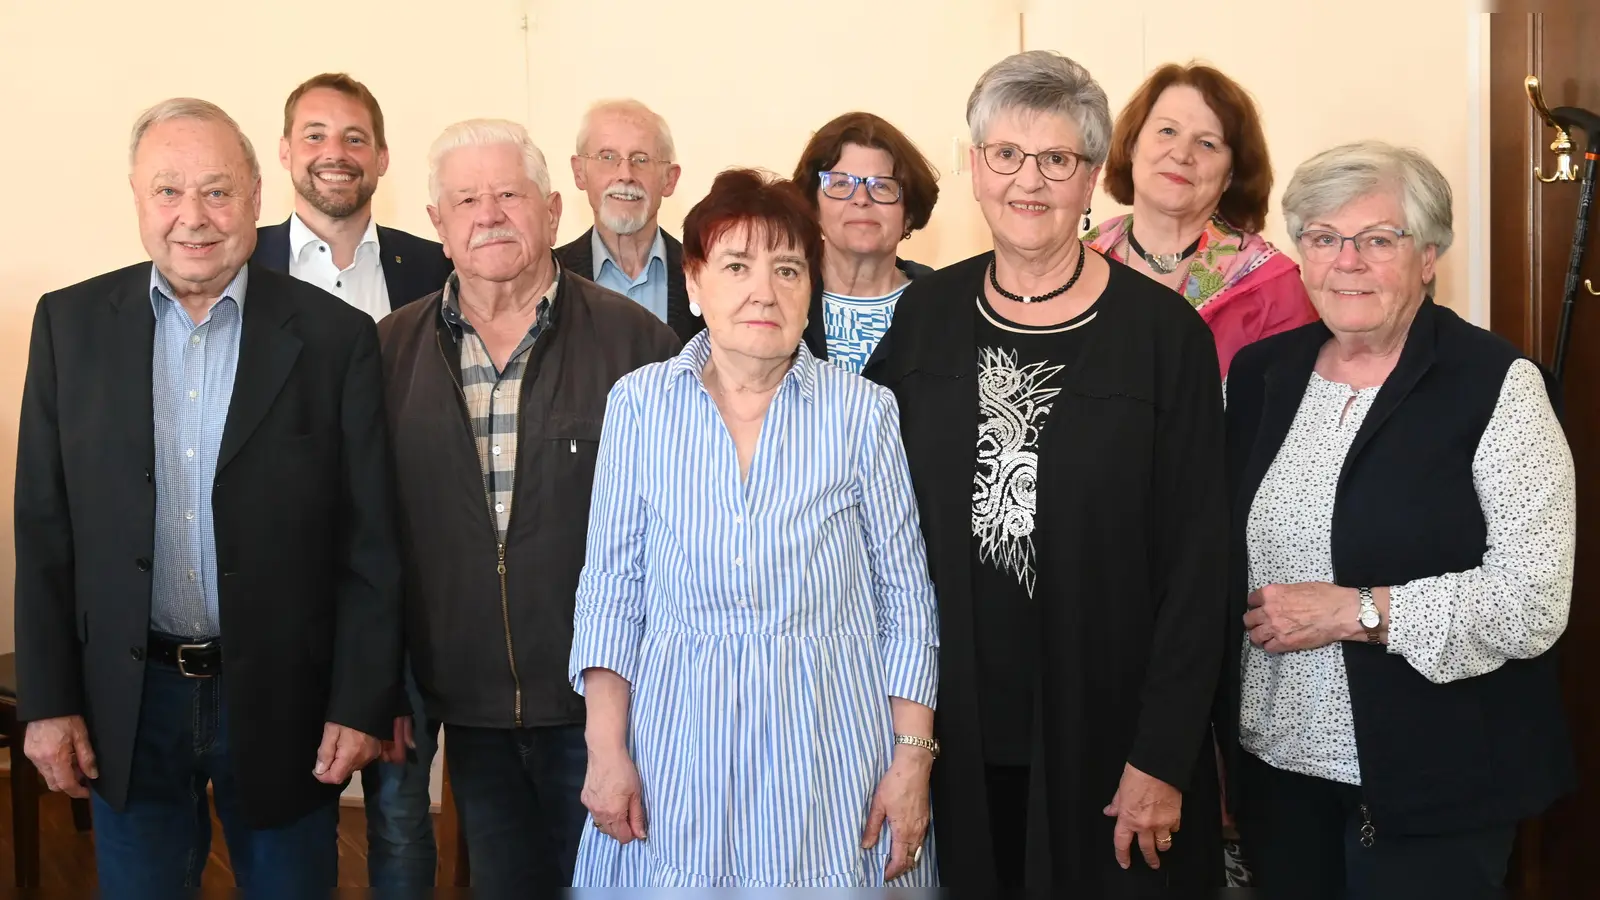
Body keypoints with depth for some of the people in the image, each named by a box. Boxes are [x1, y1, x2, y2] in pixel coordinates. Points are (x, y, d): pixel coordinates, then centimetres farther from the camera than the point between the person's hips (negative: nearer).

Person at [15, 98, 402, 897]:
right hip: (126, 700, 2)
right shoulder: (71, 323, 1)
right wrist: (47, 700, -1)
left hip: (281, 700, -1)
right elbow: (44, 528, 2)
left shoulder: (335, 337, -6)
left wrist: (363, 704, -8)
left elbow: (371, 541, -5)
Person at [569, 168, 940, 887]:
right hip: (677, 752, 1)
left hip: (828, 752, -1)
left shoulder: (864, 412, -3)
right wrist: (606, 752, -2)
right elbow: (611, 589, 3)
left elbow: (906, 599, 1)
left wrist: (912, 760, -3)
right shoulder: (639, 404, 0)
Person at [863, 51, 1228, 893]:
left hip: (1103, 730, -3)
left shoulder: (1162, 331, -8)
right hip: (952, 727, 3)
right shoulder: (924, 314, 2)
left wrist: (1163, 758, -11)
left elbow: (1194, 556, -8)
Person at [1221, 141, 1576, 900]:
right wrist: (1211, 738, 6)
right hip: (1274, 764, 5)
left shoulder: (1495, 386, -11)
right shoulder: (1259, 373, 5)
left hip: (1428, 786, -4)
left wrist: (1356, 611, -19)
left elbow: (1533, 604, -17)